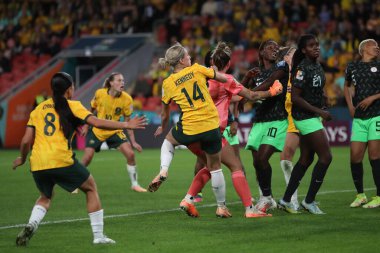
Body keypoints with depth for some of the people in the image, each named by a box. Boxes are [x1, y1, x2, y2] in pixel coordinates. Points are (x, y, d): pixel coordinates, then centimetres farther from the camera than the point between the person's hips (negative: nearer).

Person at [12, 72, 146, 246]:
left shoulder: (38, 109, 16)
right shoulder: (72, 106, 6)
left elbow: (26, 141, 12)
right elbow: (97, 123, -5)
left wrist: (22, 159, 30)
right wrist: (126, 125, 1)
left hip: (37, 164, 4)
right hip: (61, 160, -4)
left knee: (45, 197, 30)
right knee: (91, 188, 17)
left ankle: (31, 225, 1)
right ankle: (98, 236, 11)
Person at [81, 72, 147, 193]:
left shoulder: (127, 99, -14)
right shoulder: (100, 93, -16)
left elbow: (127, 121, -5)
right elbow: (91, 110, 3)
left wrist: (133, 141, -7)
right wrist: (86, 125, 6)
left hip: (115, 131, 1)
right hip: (96, 130, -1)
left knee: (130, 154, -14)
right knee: (87, 158, -10)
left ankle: (134, 184, 3)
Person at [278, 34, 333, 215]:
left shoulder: (317, 66, 9)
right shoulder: (302, 69, -18)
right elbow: (295, 98, -21)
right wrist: (319, 111, -20)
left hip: (313, 117, 9)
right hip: (305, 117, -9)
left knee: (306, 159, 12)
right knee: (326, 156, -9)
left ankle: (286, 200, 18)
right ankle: (309, 201, -2)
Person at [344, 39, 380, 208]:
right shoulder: (352, 67, 13)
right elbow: (347, 86, 30)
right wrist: (350, 106, 17)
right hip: (359, 118, 4)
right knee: (355, 156, -1)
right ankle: (360, 195, 13)